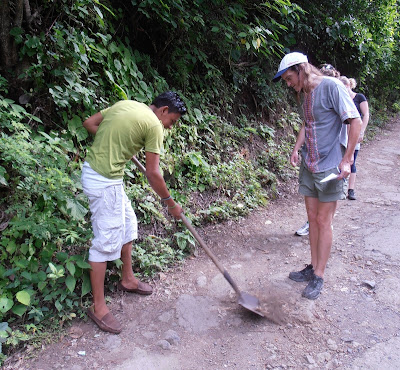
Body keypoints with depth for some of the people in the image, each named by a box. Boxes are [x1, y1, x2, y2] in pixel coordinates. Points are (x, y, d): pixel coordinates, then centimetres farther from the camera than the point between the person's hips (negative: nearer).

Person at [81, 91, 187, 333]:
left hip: (92, 168, 10)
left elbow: (89, 123, 12)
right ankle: (98, 307, 13)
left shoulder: (125, 104, 11)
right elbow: (153, 173, -13)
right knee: (106, 241, -1)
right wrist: (171, 203, -1)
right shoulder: (154, 126, -12)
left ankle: (128, 279, 37)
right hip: (104, 182, -10)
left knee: (127, 224, 21)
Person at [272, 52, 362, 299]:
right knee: (313, 218, 13)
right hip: (309, 166, 7)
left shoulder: (331, 86, -13)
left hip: (330, 167, -7)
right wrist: (297, 148, 10)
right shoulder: (303, 94, 10)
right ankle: (314, 267, 26)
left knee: (323, 221, -1)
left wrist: (347, 160, -18)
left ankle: (319, 277, 10)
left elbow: (356, 121, -15)